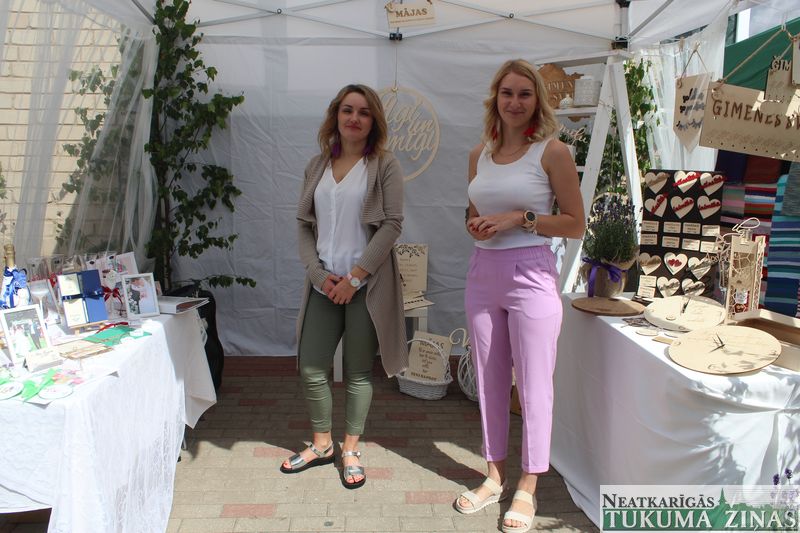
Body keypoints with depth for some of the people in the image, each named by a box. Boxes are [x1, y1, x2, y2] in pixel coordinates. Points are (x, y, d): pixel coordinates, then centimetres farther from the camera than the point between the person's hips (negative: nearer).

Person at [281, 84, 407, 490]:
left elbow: (392, 224, -9)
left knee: (358, 371, 6)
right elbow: (303, 223, 9)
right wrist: (318, 272, -5)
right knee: (311, 368, 7)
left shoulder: (384, 165, -2)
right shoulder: (317, 166, 11)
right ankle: (321, 444, 29)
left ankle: (351, 450, 24)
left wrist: (355, 276, -13)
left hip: (366, 284, -4)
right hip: (323, 283, 4)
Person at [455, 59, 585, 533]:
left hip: (530, 275, -5)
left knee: (534, 386, 4)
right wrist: (476, 226, -3)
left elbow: (576, 224, -6)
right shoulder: (480, 154, 10)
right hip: (483, 273, 6)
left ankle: (527, 488, 23)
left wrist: (519, 218, -16)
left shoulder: (552, 151, -5)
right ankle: (495, 476, 31)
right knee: (490, 380, 14)